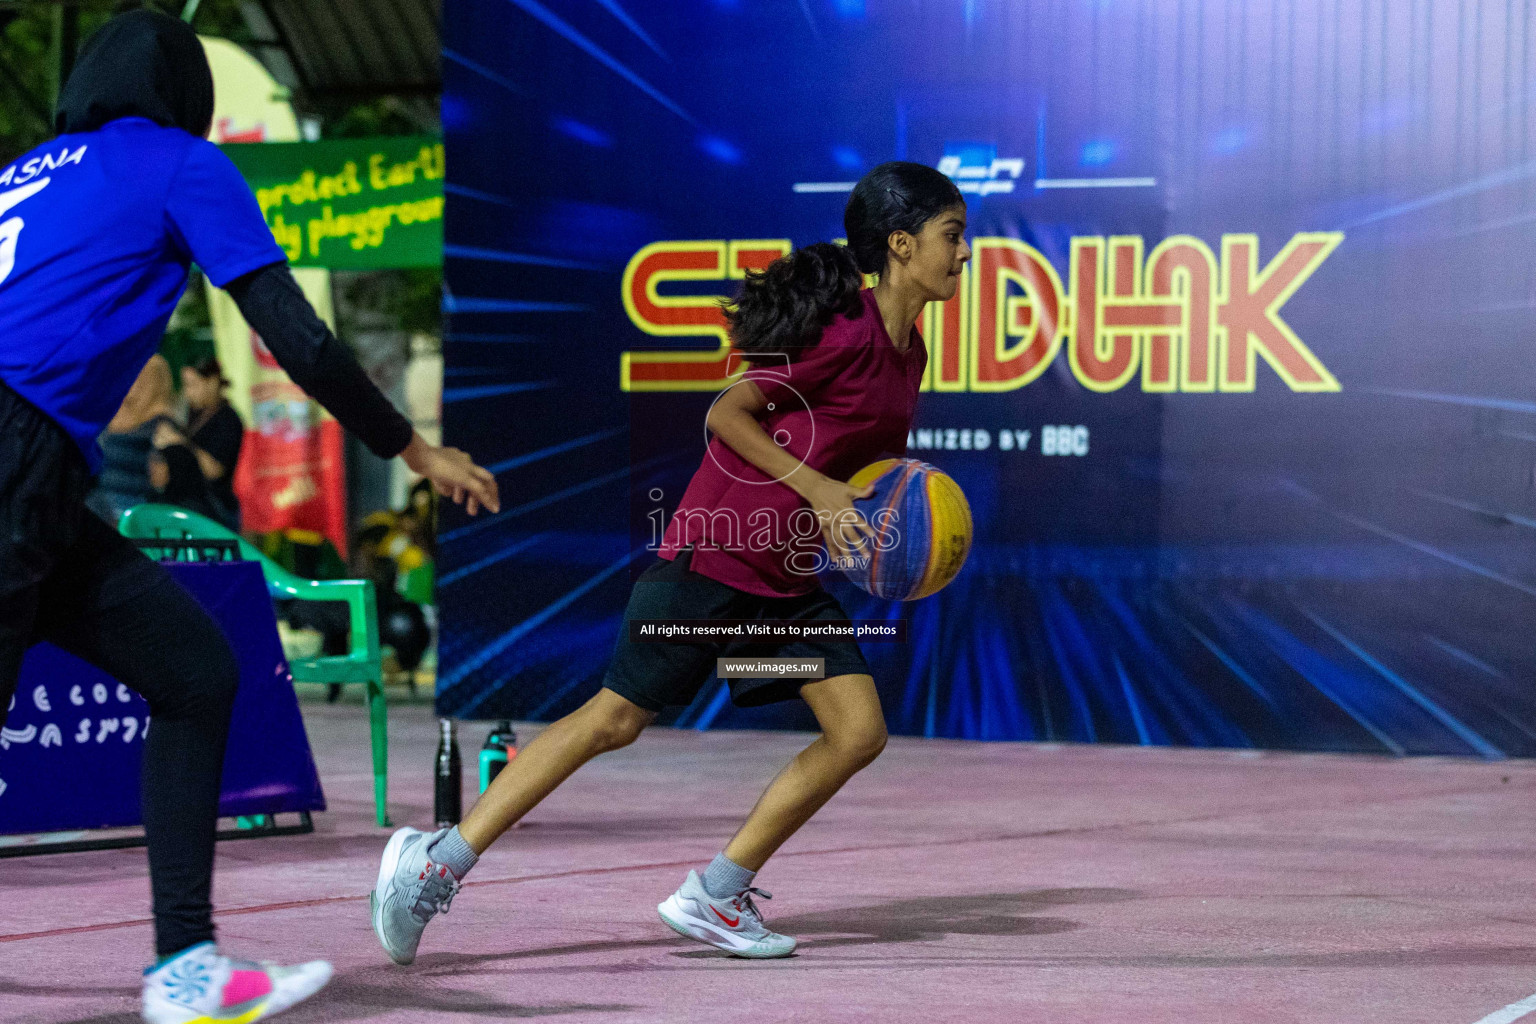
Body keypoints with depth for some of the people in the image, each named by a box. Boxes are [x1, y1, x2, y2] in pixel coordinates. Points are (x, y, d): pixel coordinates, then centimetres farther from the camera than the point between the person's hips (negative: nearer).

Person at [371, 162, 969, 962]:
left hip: (790, 578, 8)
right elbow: (726, 414, -18)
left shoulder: (906, 353, 9)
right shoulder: (847, 331, -17)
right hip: (715, 554, -8)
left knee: (860, 731, -2)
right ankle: (438, 861, 2)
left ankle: (716, 896, 6)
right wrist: (815, 489, -24)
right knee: (615, 719, -6)